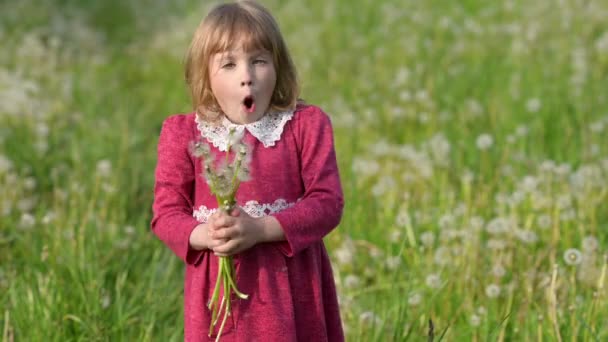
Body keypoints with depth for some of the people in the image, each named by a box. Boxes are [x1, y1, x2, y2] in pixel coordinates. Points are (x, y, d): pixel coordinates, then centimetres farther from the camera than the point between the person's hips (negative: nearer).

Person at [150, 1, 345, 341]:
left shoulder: (307, 125, -1)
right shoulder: (184, 134, 1)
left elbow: (327, 203, -8)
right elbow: (166, 212, 0)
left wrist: (260, 230, -21)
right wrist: (204, 235, -22)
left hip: (290, 286, 0)